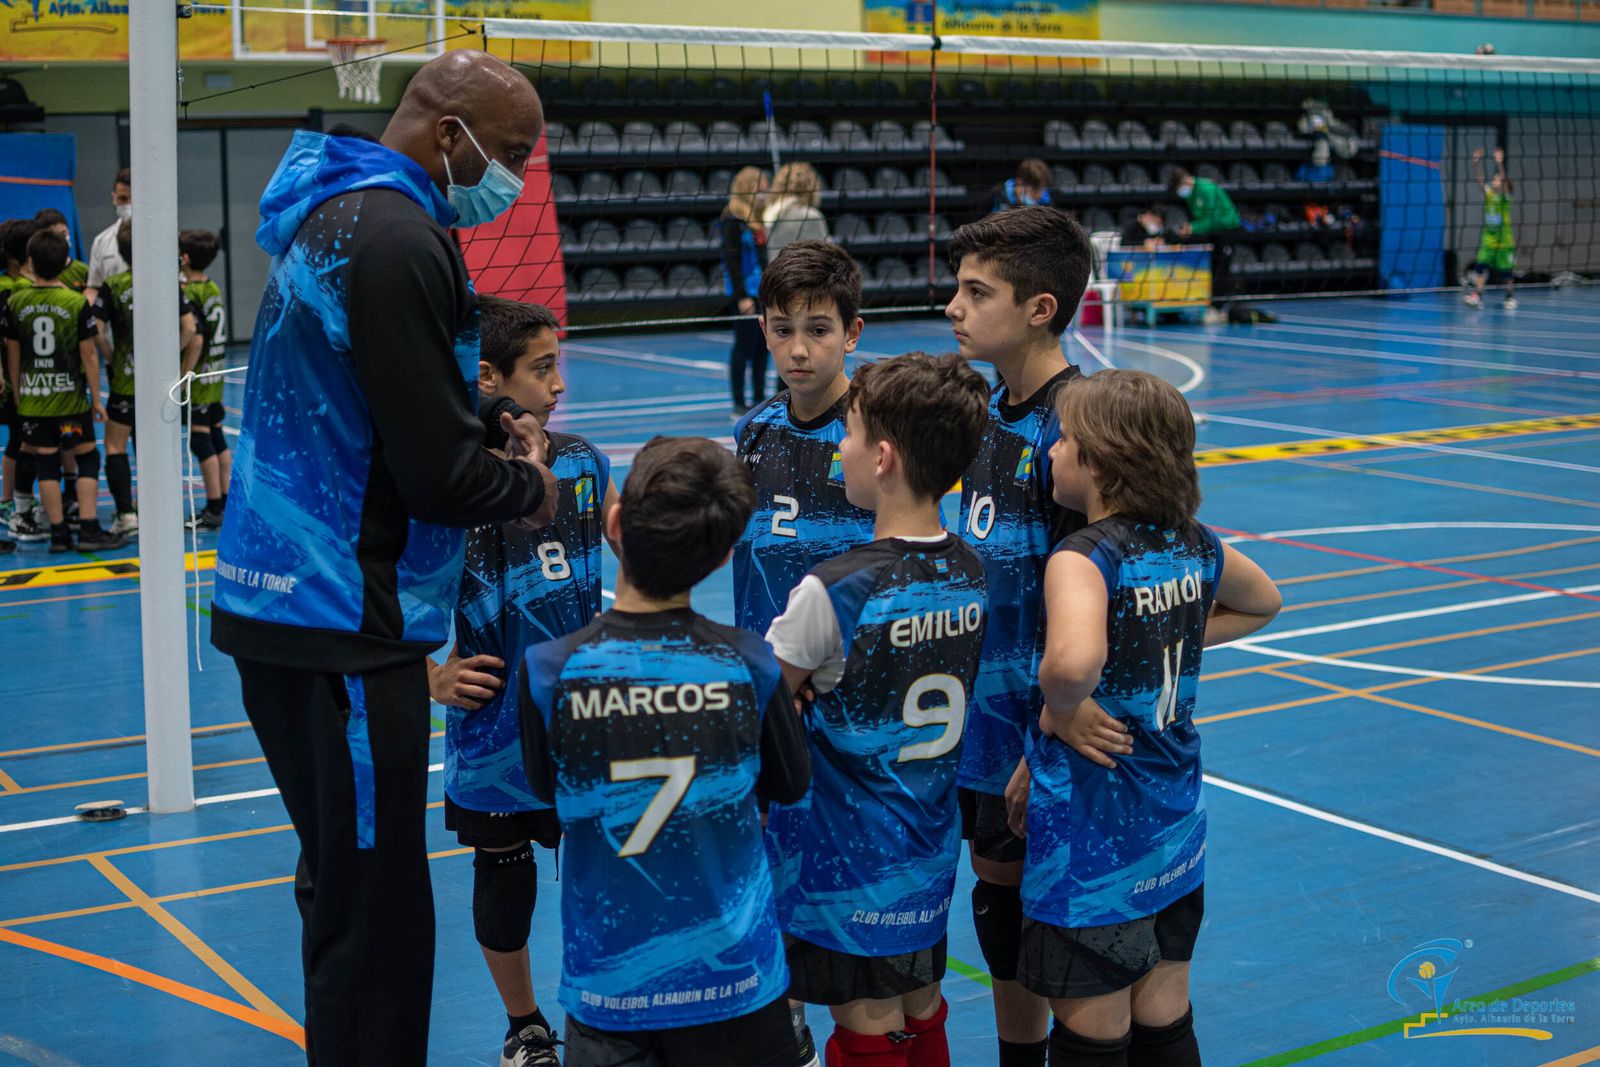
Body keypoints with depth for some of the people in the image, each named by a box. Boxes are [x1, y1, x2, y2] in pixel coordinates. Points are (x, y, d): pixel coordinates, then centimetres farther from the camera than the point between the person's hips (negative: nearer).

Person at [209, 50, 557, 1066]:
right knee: (376, 915, -4)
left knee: (346, 888, 20)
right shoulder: (397, 238, -19)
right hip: (345, 620, -11)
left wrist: (491, 433, 7)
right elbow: (438, 474, -19)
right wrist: (531, 487, 0)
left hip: (286, 601, 11)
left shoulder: (331, 211, 13)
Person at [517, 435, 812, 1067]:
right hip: (733, 979, 0)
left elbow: (546, 791, 4)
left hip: (605, 983, 0)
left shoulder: (547, 672, -14)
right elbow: (790, 787, 5)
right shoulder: (750, 665, -12)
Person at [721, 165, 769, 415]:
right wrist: (742, 296, -18)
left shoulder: (760, 218, 12)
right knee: (744, 345, -3)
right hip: (746, 292, -8)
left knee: (762, 346, 10)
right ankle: (739, 404, 3)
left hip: (764, 291, 8)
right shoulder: (733, 221, -11)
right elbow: (732, 261, -15)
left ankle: (759, 399, 18)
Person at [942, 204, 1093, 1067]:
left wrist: (1045, 750, -20)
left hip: (1038, 722, -8)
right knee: (993, 879, 17)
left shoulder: (1072, 425, -20)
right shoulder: (989, 408, 7)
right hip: (980, 706, 8)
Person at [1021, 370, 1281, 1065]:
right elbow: (1263, 602, 24)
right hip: (1175, 827, 7)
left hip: (1094, 843, -7)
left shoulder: (1082, 558, -21)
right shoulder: (1192, 545, 2)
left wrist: (1061, 709, -20)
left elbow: (1072, 661, -42)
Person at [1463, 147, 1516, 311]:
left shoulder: (1504, 195, -7)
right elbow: (1478, 178, -9)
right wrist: (1476, 161, -24)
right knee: (1481, 267, -13)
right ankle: (1477, 295, -15)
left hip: (1504, 242, -3)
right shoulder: (1488, 193, 1)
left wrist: (1500, 163, -37)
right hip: (1488, 240, 3)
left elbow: (1504, 180, -23)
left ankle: (1511, 296, 24)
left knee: (1506, 273, 6)